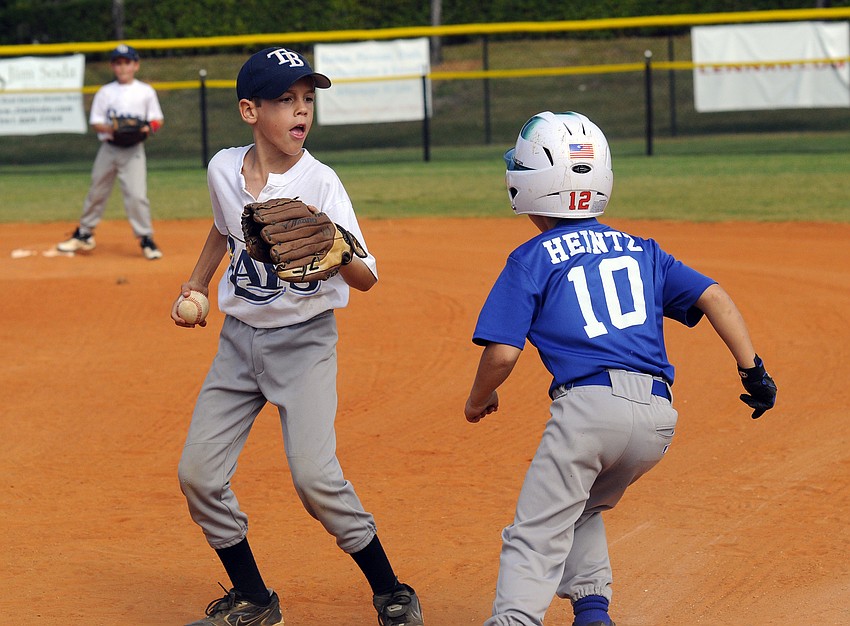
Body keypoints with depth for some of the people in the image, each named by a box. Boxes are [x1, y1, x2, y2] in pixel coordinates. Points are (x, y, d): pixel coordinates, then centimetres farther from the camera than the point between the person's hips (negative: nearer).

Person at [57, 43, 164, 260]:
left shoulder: (146, 92, 1)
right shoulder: (105, 92, 4)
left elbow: (158, 120, 5)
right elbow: (95, 122, 3)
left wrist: (148, 128, -17)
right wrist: (111, 129, -18)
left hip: (133, 150, -3)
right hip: (108, 149, 3)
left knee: (136, 194, -14)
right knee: (97, 192, 12)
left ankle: (146, 238, -4)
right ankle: (84, 234, 27)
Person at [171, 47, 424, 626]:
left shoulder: (320, 183, -18)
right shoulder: (224, 169, -4)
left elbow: (366, 279, -24)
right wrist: (195, 285, 20)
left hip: (304, 339, -5)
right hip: (239, 338, 5)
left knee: (314, 474, -18)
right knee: (198, 473, 0)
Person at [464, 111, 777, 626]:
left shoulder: (532, 260, 7)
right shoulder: (640, 250, 20)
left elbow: (502, 352, 0)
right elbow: (713, 297, 11)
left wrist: (479, 400, 18)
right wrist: (753, 369, 9)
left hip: (589, 405, -5)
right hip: (659, 416, 5)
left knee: (538, 533, -3)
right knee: (584, 507, 27)